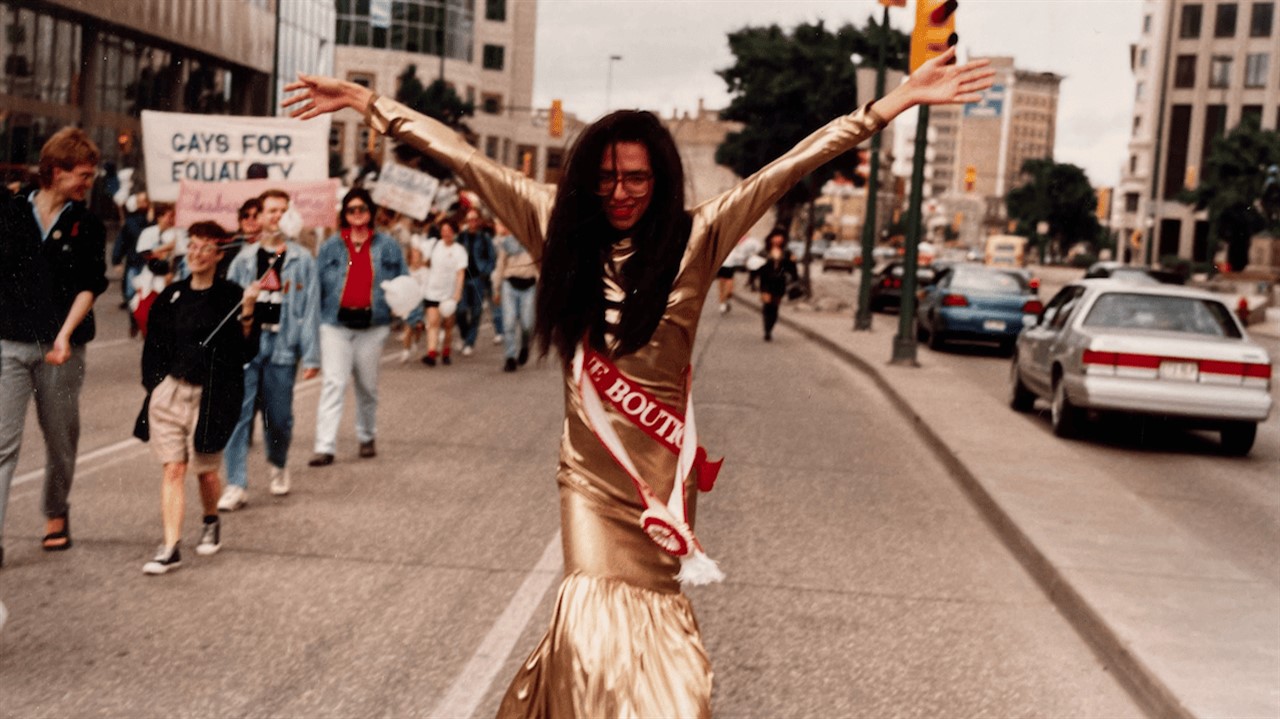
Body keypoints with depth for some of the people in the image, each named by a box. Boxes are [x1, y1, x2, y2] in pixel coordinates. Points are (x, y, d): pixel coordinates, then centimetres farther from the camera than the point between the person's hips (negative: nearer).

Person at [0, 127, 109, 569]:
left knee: (61, 440, 10)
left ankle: (56, 516, 29)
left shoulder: (87, 226, 5)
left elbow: (90, 286, -1)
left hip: (60, 350, 1)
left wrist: (65, 335, -13)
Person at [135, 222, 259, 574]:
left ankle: (211, 522, 38)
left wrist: (247, 315, -21)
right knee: (172, 468, -4)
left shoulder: (232, 297, -4)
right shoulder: (171, 295, 8)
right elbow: (155, 344, 16)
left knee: (206, 469, 9)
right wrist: (153, 384, 8)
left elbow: (248, 351, -8)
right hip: (170, 391, 3)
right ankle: (170, 548, -5)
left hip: (212, 396, -3)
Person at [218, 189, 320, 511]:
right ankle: (236, 485, -5)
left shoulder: (301, 259, 5)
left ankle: (278, 465, 37)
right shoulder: (244, 258, 8)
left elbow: (310, 309, 1)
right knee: (238, 414, -8)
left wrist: (311, 355, -5)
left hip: (282, 345, 0)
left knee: (279, 417, 8)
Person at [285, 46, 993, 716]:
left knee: (646, 617, 11)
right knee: (598, 618, -1)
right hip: (589, 466, 1)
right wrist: (367, 102, 4)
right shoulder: (560, 227, 0)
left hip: (661, 463, 0)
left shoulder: (695, 239, -6)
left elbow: (789, 167, -11)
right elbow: (465, 159, 2)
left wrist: (896, 101, -15)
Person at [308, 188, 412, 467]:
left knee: (368, 386, 11)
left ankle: (367, 437, 30)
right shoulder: (331, 246, 5)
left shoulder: (387, 246, 5)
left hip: (372, 325, 1)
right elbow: (316, 285, 5)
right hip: (335, 325, -1)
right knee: (333, 384, -9)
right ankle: (325, 447, -11)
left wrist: (410, 316, -4)